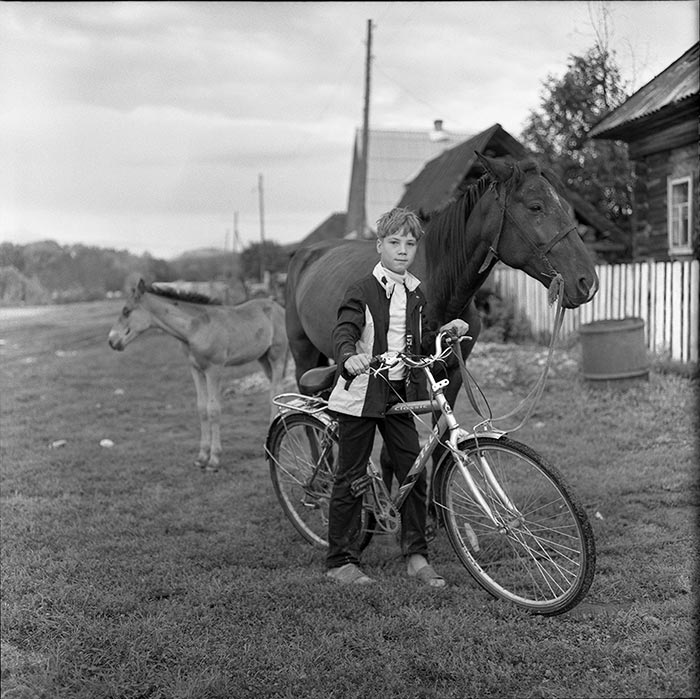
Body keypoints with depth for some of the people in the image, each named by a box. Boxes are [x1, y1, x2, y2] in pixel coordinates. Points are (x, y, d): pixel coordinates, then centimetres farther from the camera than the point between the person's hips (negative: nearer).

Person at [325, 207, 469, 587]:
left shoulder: (416, 293, 12)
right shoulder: (362, 291, -8)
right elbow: (344, 332, -23)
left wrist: (445, 331, 3)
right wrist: (349, 358, -43)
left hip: (399, 397, 5)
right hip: (360, 396, -5)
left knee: (414, 474, 3)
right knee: (350, 479, 3)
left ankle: (416, 555, 16)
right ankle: (341, 561, 13)